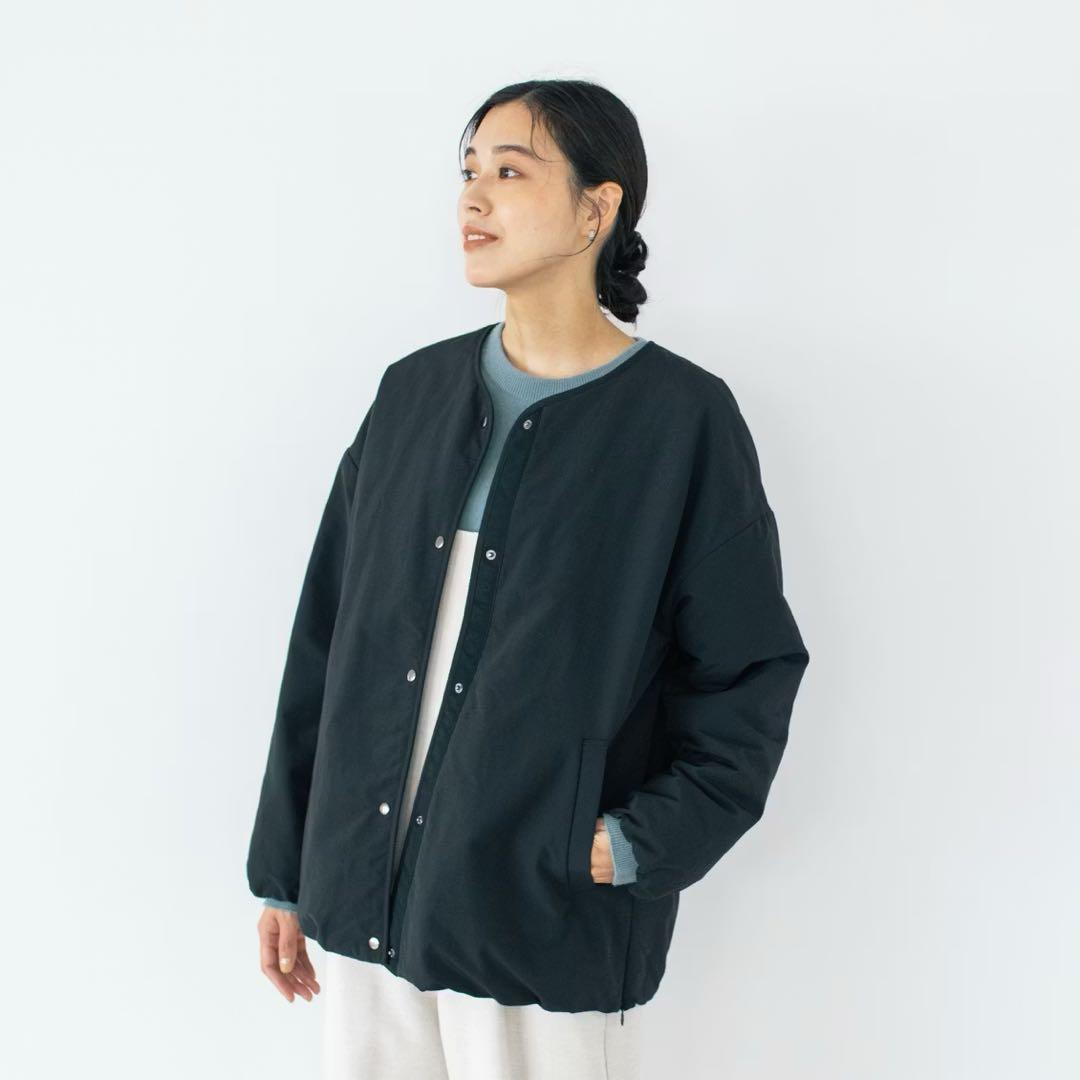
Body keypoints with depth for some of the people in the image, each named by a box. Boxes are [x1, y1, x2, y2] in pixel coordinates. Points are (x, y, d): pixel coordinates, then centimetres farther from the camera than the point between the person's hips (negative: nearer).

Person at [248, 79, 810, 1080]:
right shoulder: (414, 391, 6)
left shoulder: (683, 418, -6)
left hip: (544, 926, -4)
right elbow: (325, 638, 8)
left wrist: (642, 843, -13)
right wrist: (283, 871, 9)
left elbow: (750, 670, -3)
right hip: (365, 901, 4)